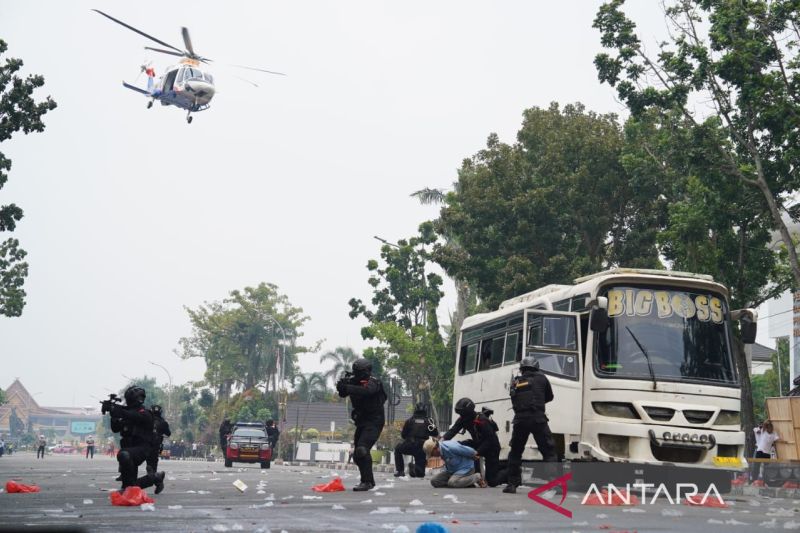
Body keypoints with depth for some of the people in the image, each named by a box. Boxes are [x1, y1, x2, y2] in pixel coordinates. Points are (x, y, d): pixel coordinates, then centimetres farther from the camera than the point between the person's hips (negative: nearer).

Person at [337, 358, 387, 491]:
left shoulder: (373, 383, -16)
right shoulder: (355, 382, 7)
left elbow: (364, 391, -37)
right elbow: (343, 394, 0)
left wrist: (347, 387, -42)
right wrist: (342, 386, -21)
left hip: (374, 422, -9)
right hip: (361, 422, 9)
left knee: (362, 449, -24)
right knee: (357, 454, 12)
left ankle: (366, 481, -22)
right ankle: (369, 481, 27)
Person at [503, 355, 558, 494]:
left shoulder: (515, 382, 14)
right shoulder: (541, 378, 8)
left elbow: (514, 401, 14)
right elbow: (549, 397, 19)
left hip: (520, 420, 3)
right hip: (537, 419, -3)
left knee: (515, 452, 16)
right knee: (549, 451, 2)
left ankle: (512, 484, 14)